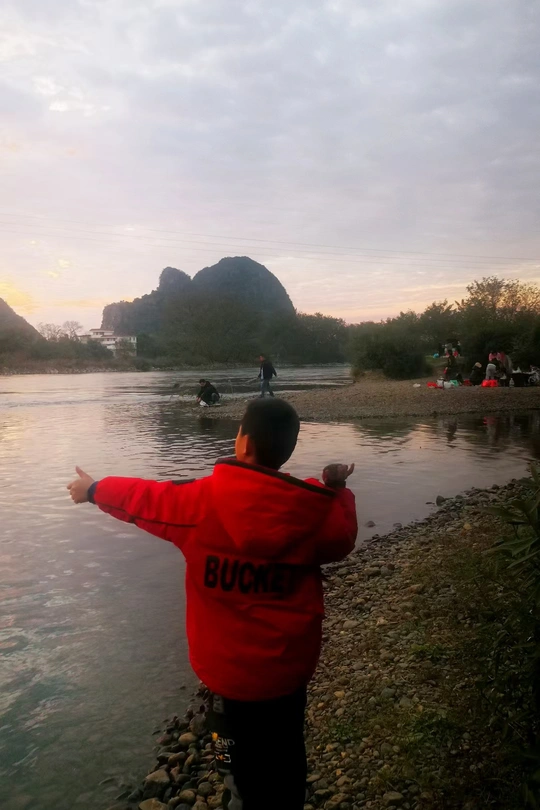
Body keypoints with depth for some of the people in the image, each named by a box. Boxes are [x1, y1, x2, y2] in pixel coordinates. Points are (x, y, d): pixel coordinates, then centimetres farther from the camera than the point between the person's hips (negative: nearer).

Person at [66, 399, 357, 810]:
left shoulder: (201, 500, -18)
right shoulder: (317, 510, -15)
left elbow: (143, 498, -1)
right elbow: (342, 539, 6)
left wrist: (93, 490, 17)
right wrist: (336, 491, 17)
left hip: (230, 669, -1)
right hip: (290, 666, 2)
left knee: (246, 776, 18)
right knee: (287, 759, 23)